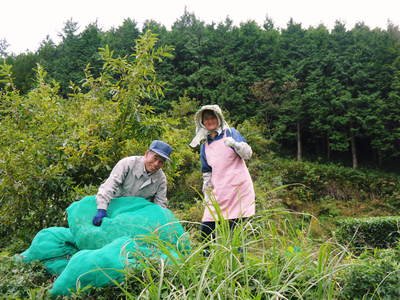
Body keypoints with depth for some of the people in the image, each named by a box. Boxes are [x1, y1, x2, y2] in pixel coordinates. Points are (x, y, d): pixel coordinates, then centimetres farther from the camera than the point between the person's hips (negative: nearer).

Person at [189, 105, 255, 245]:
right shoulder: (205, 146, 14)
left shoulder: (230, 133, 2)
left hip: (238, 190, -4)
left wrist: (235, 144, -27)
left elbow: (248, 154, -8)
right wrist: (207, 194, 15)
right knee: (205, 231, 2)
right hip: (219, 194, 5)